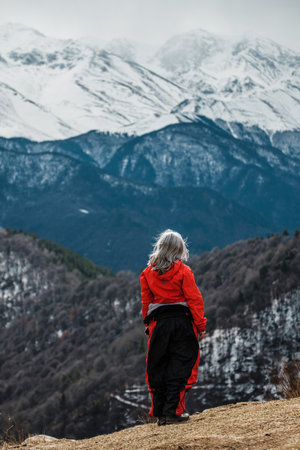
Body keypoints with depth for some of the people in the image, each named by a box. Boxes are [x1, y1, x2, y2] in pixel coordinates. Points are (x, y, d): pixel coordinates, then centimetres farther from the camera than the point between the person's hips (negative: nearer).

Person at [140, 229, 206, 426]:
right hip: (182, 321, -3)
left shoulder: (148, 272, 4)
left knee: (157, 369, 10)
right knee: (179, 367, 2)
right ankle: (173, 411, -2)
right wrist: (200, 325, -3)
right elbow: (194, 299, -8)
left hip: (158, 323, 3)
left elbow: (146, 301, 8)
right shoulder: (183, 271, -6)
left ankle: (159, 414, 12)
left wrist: (148, 325, 16)